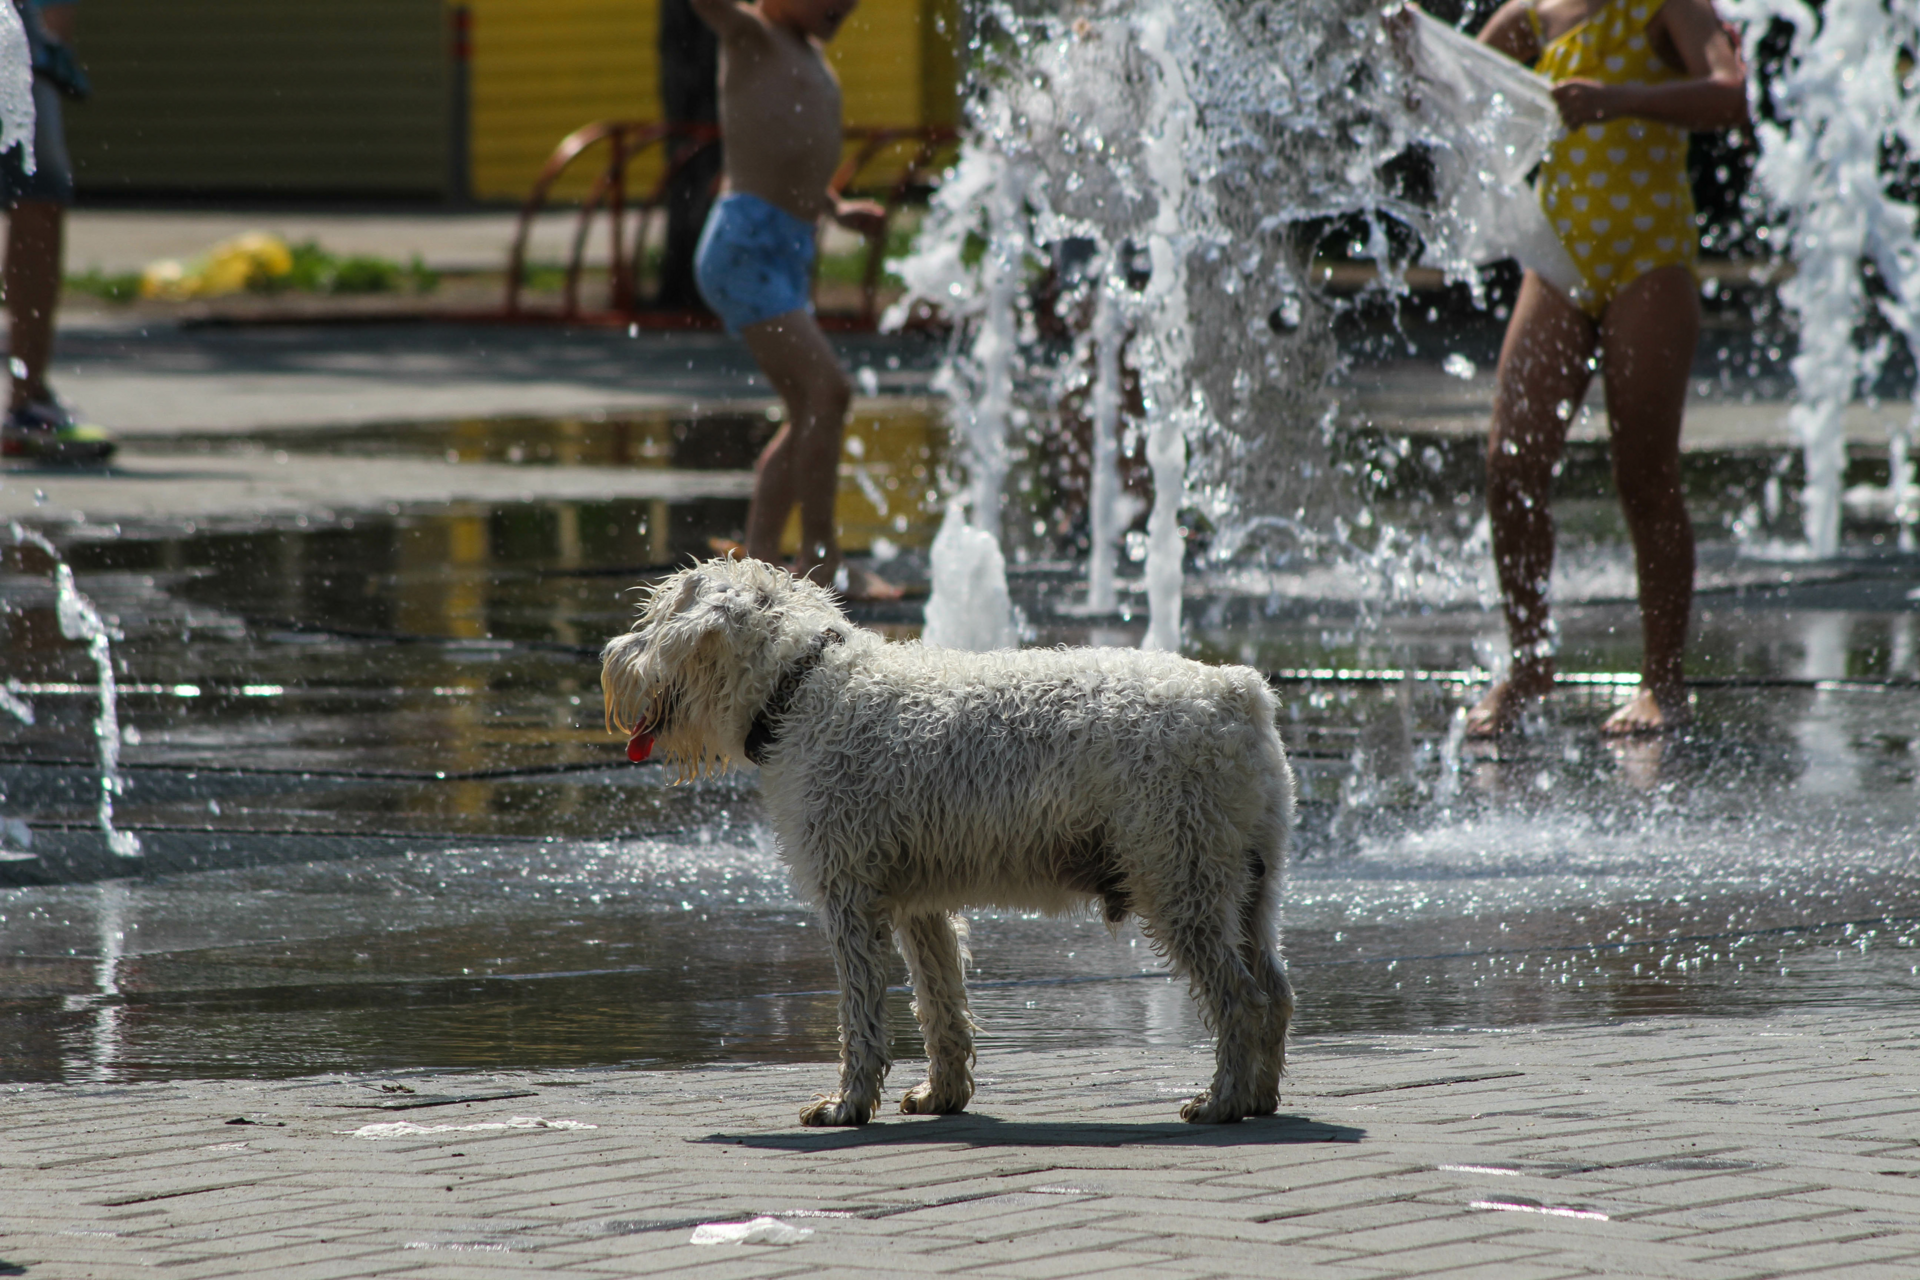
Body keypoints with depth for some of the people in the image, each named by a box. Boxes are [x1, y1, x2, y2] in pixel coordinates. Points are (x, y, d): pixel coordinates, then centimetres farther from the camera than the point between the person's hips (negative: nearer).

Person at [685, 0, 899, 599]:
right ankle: (821, 560, -11)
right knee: (828, 391, -15)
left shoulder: (810, 54, 21)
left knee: (808, 414, 11)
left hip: (788, 256, 10)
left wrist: (835, 208, 26)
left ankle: (757, 563, 15)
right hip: (744, 248, -10)